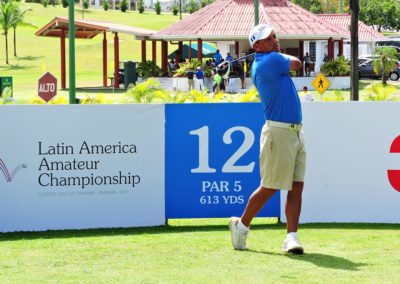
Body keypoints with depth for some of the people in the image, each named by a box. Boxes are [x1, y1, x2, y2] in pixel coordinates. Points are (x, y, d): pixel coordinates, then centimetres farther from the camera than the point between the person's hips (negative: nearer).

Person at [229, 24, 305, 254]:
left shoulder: (267, 62, 15)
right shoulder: (270, 60, -14)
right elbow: (297, 64, -1)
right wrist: (282, 56, 14)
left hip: (296, 132, 9)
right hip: (279, 133, -9)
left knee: (297, 187, 1)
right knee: (270, 188, 0)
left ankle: (292, 237, 0)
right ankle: (241, 225, 18)